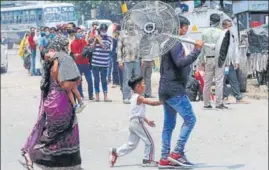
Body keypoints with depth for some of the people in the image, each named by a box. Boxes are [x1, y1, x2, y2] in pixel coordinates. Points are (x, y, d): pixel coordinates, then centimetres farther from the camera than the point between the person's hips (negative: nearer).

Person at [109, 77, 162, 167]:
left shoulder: (134, 97, 17)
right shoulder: (139, 98, -12)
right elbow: (152, 103, -20)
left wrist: (147, 121, 23)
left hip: (133, 123, 9)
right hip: (138, 123, -9)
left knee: (131, 144, 14)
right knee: (149, 142, 1)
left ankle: (115, 152, 11)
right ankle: (148, 160, 6)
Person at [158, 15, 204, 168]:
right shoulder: (175, 43, -12)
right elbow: (181, 62, -25)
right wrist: (197, 50, -24)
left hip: (166, 89, 10)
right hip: (174, 89, -10)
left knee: (169, 124, 9)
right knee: (190, 119, -8)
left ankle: (165, 159, 9)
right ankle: (177, 153, -10)